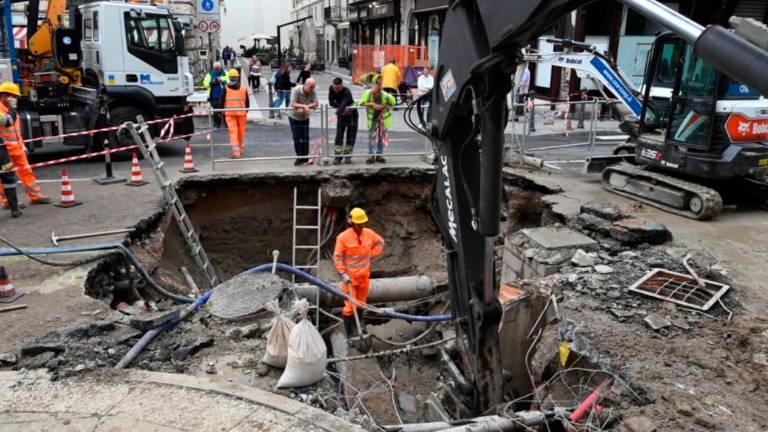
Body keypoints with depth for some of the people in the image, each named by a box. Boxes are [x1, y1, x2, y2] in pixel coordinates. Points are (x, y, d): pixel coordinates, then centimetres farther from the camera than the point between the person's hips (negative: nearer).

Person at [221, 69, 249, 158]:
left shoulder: (225, 88, -2)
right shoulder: (244, 88, 4)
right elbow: (247, 101, 8)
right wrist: (247, 109, 22)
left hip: (230, 112, -2)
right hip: (241, 112, 2)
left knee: (233, 131, -4)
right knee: (241, 130, 17)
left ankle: (236, 152, -13)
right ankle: (241, 148, 33)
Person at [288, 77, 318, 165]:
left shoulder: (313, 92, -14)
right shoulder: (296, 90, -23)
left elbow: (316, 103, -19)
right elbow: (293, 104, -28)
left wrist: (304, 107, -32)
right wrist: (304, 106, -41)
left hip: (305, 117, 3)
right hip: (294, 116, -3)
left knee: (305, 138, 1)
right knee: (297, 138, 0)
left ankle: (305, 157, 8)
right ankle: (299, 157, 7)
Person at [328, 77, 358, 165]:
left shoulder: (347, 92, -31)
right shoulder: (331, 89, -15)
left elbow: (343, 104, -46)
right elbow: (331, 102, -18)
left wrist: (337, 113, -62)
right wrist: (344, 108, -29)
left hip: (351, 114, -3)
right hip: (341, 113, 4)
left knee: (351, 135, -3)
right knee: (339, 134, -5)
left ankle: (347, 156, 8)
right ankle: (338, 156, -5)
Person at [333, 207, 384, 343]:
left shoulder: (369, 233, -3)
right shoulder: (343, 237, -16)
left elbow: (380, 242, 16)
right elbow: (337, 257, -11)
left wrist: (371, 255, 6)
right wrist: (343, 273, -17)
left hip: (364, 276, 5)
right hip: (349, 277, -5)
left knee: (361, 304, 16)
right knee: (350, 306, -5)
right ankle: (349, 335, 5)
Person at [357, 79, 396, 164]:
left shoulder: (386, 96, -29)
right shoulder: (367, 93, -27)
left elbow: (393, 103, -14)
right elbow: (361, 103, -27)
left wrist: (382, 106, -26)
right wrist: (372, 104, -37)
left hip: (383, 116, 0)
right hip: (372, 117, 0)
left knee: (382, 136, 6)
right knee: (372, 135, -5)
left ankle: (379, 155, 18)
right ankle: (371, 155, 1)